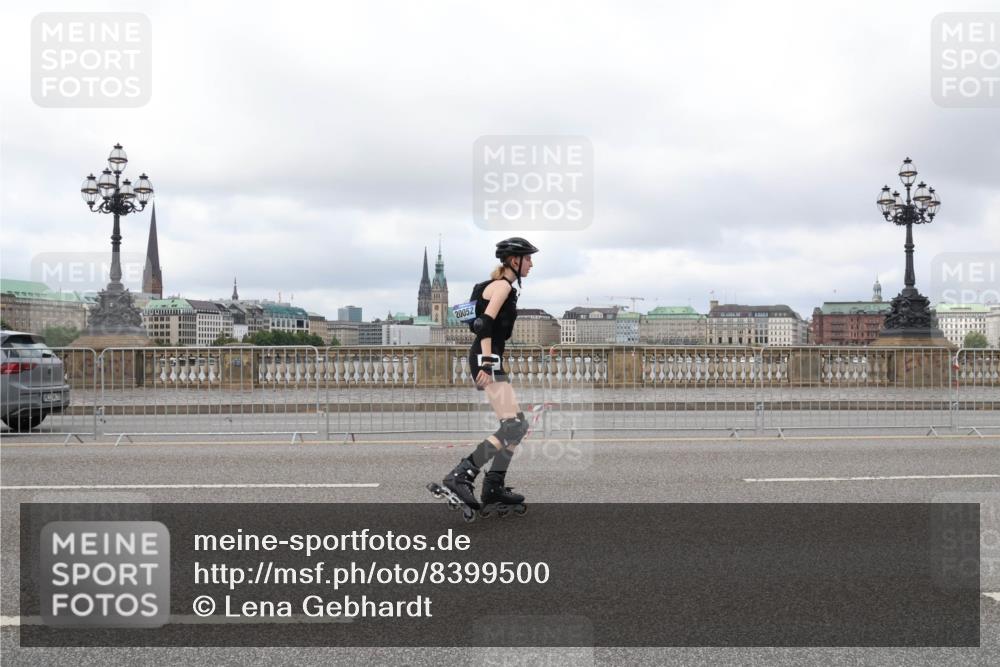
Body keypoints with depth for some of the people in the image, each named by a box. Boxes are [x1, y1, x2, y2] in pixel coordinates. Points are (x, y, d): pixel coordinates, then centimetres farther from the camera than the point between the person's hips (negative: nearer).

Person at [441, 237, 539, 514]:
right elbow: (484, 324, -20)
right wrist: (487, 364, -26)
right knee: (512, 427, -16)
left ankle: (494, 487, 10)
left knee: (518, 425, 11)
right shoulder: (502, 286, -8)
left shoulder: (503, 287, 21)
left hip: (489, 359, 11)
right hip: (487, 359, -11)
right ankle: (461, 475, -20)